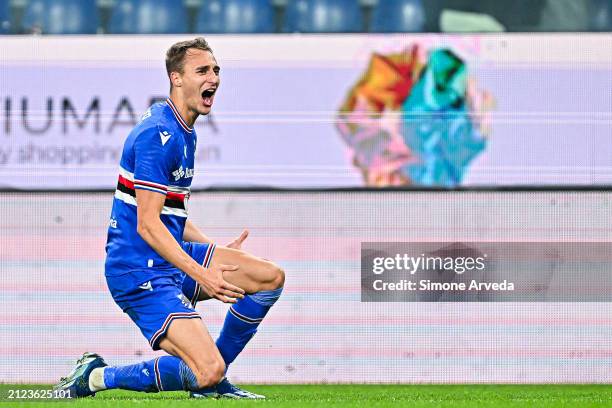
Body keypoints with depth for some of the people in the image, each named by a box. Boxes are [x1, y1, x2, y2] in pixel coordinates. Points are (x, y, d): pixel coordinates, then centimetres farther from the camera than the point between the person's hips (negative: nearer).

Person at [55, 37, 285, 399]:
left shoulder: (185, 133, 16)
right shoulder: (159, 135, -18)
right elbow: (147, 224, -22)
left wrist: (218, 252, 17)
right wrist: (201, 273, -25)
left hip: (170, 257, 10)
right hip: (140, 271, -10)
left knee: (270, 277, 4)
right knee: (208, 371, -20)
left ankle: (211, 379, 13)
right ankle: (97, 377, -5)